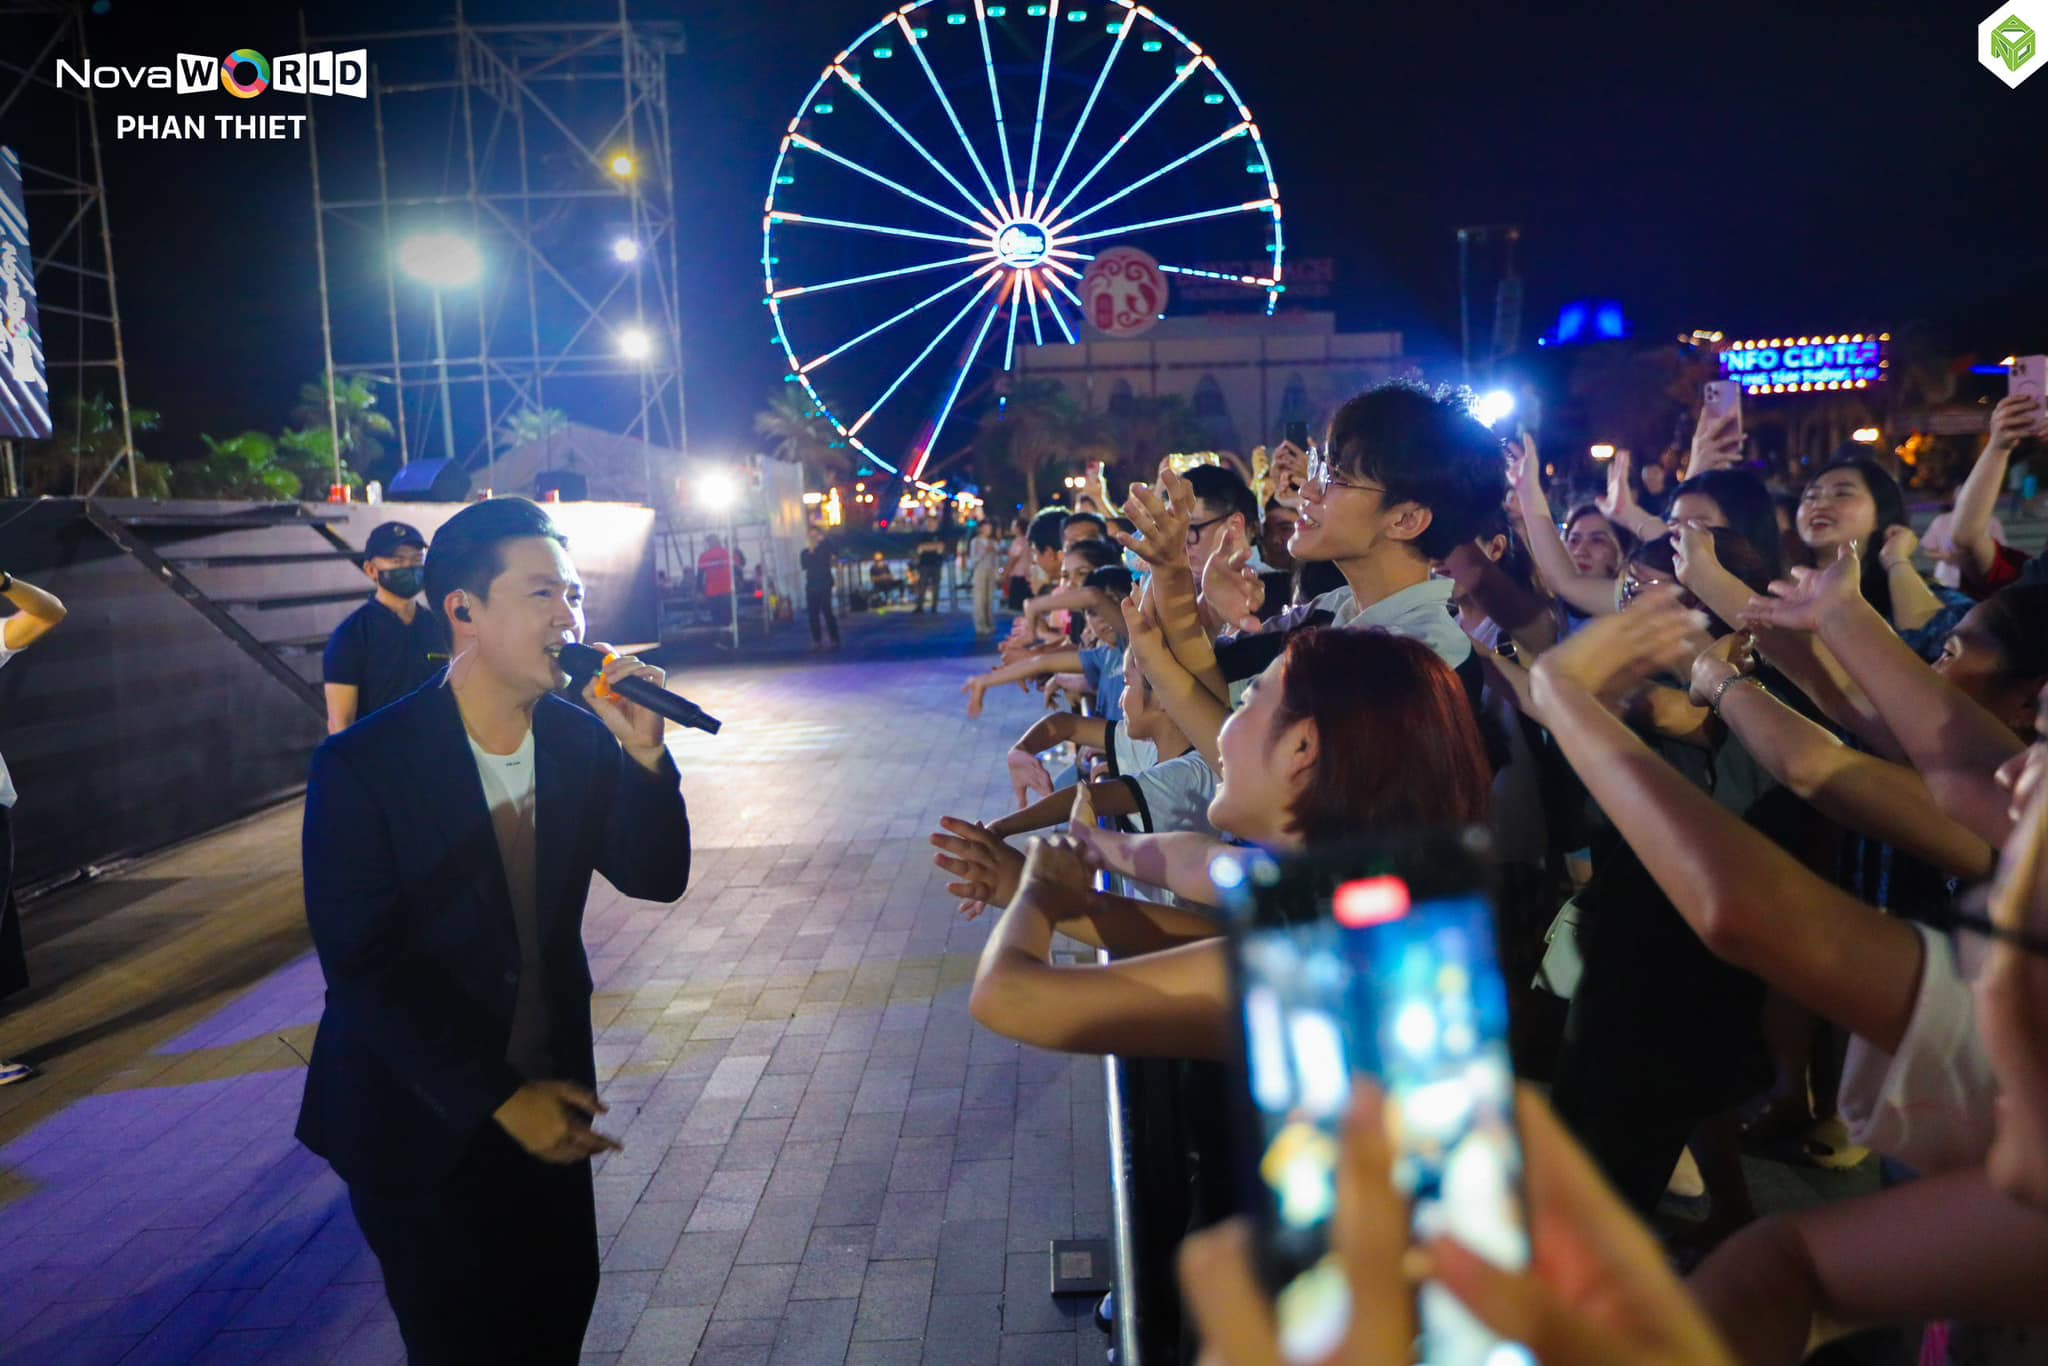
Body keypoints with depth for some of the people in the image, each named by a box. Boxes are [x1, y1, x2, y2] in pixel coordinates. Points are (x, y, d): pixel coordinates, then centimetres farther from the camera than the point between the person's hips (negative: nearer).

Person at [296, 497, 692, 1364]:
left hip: (548, 1092, 4)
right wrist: (499, 1097, -20)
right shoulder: (362, 767, -20)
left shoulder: (583, 738, -7)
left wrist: (644, 755, -23)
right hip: (422, 1117, -4)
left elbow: (656, 877, -6)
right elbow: (361, 972, -20)